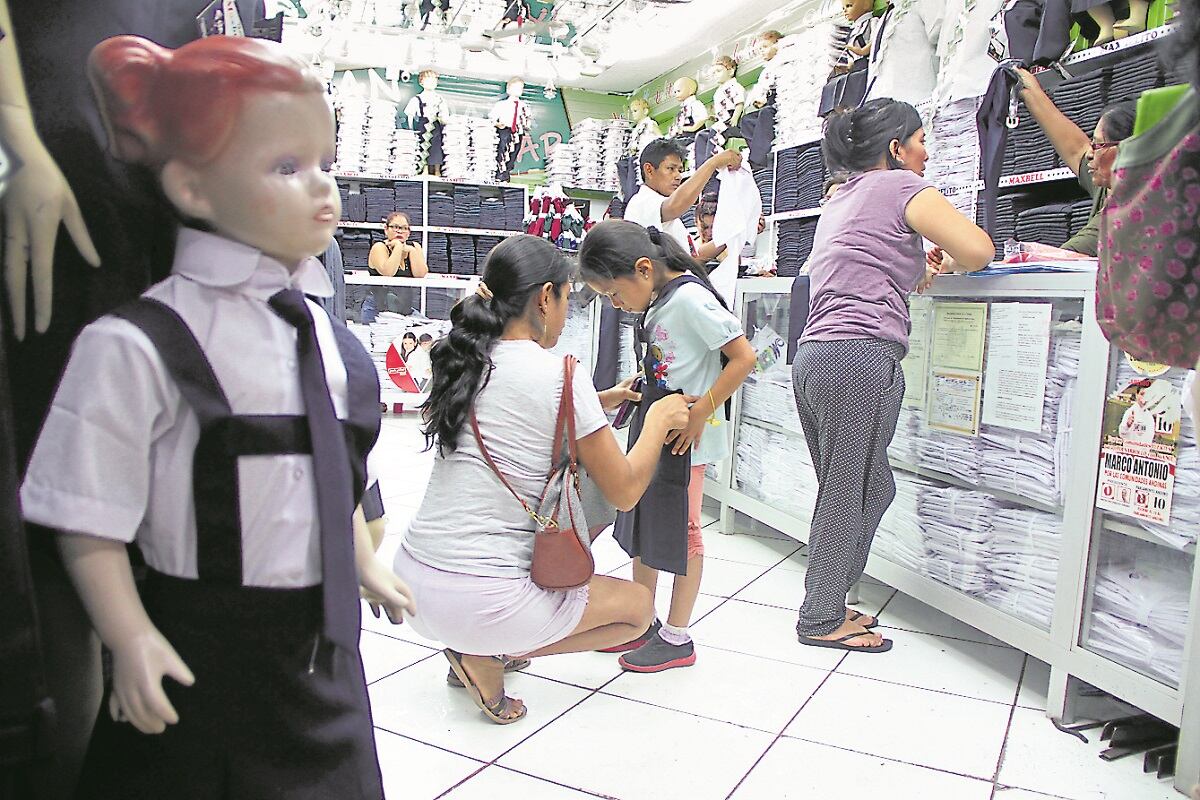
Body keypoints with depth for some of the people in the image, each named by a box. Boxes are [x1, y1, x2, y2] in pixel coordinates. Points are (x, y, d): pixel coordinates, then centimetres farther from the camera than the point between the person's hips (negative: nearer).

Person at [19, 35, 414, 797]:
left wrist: (366, 564, 19)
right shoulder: (136, 348, -18)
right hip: (202, 657, -5)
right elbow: (89, 522, -13)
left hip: (323, 643, 6)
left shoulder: (325, 333, 2)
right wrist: (132, 639, -21)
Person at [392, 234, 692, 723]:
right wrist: (659, 419, 7)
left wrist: (599, 402, 23)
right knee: (637, 606, 16)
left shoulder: (463, 362, 6)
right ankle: (486, 656, 3)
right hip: (483, 601, -7)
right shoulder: (561, 376, -14)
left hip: (412, 578, 8)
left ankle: (477, 648, 18)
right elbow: (624, 492, -7)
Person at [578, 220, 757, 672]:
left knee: (679, 532, 2)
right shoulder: (658, 300, 7)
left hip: (685, 436, -9)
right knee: (639, 525, 15)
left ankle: (677, 639, 17)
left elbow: (744, 357, -21)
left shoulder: (691, 298, -19)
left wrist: (701, 414, -21)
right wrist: (638, 388, 2)